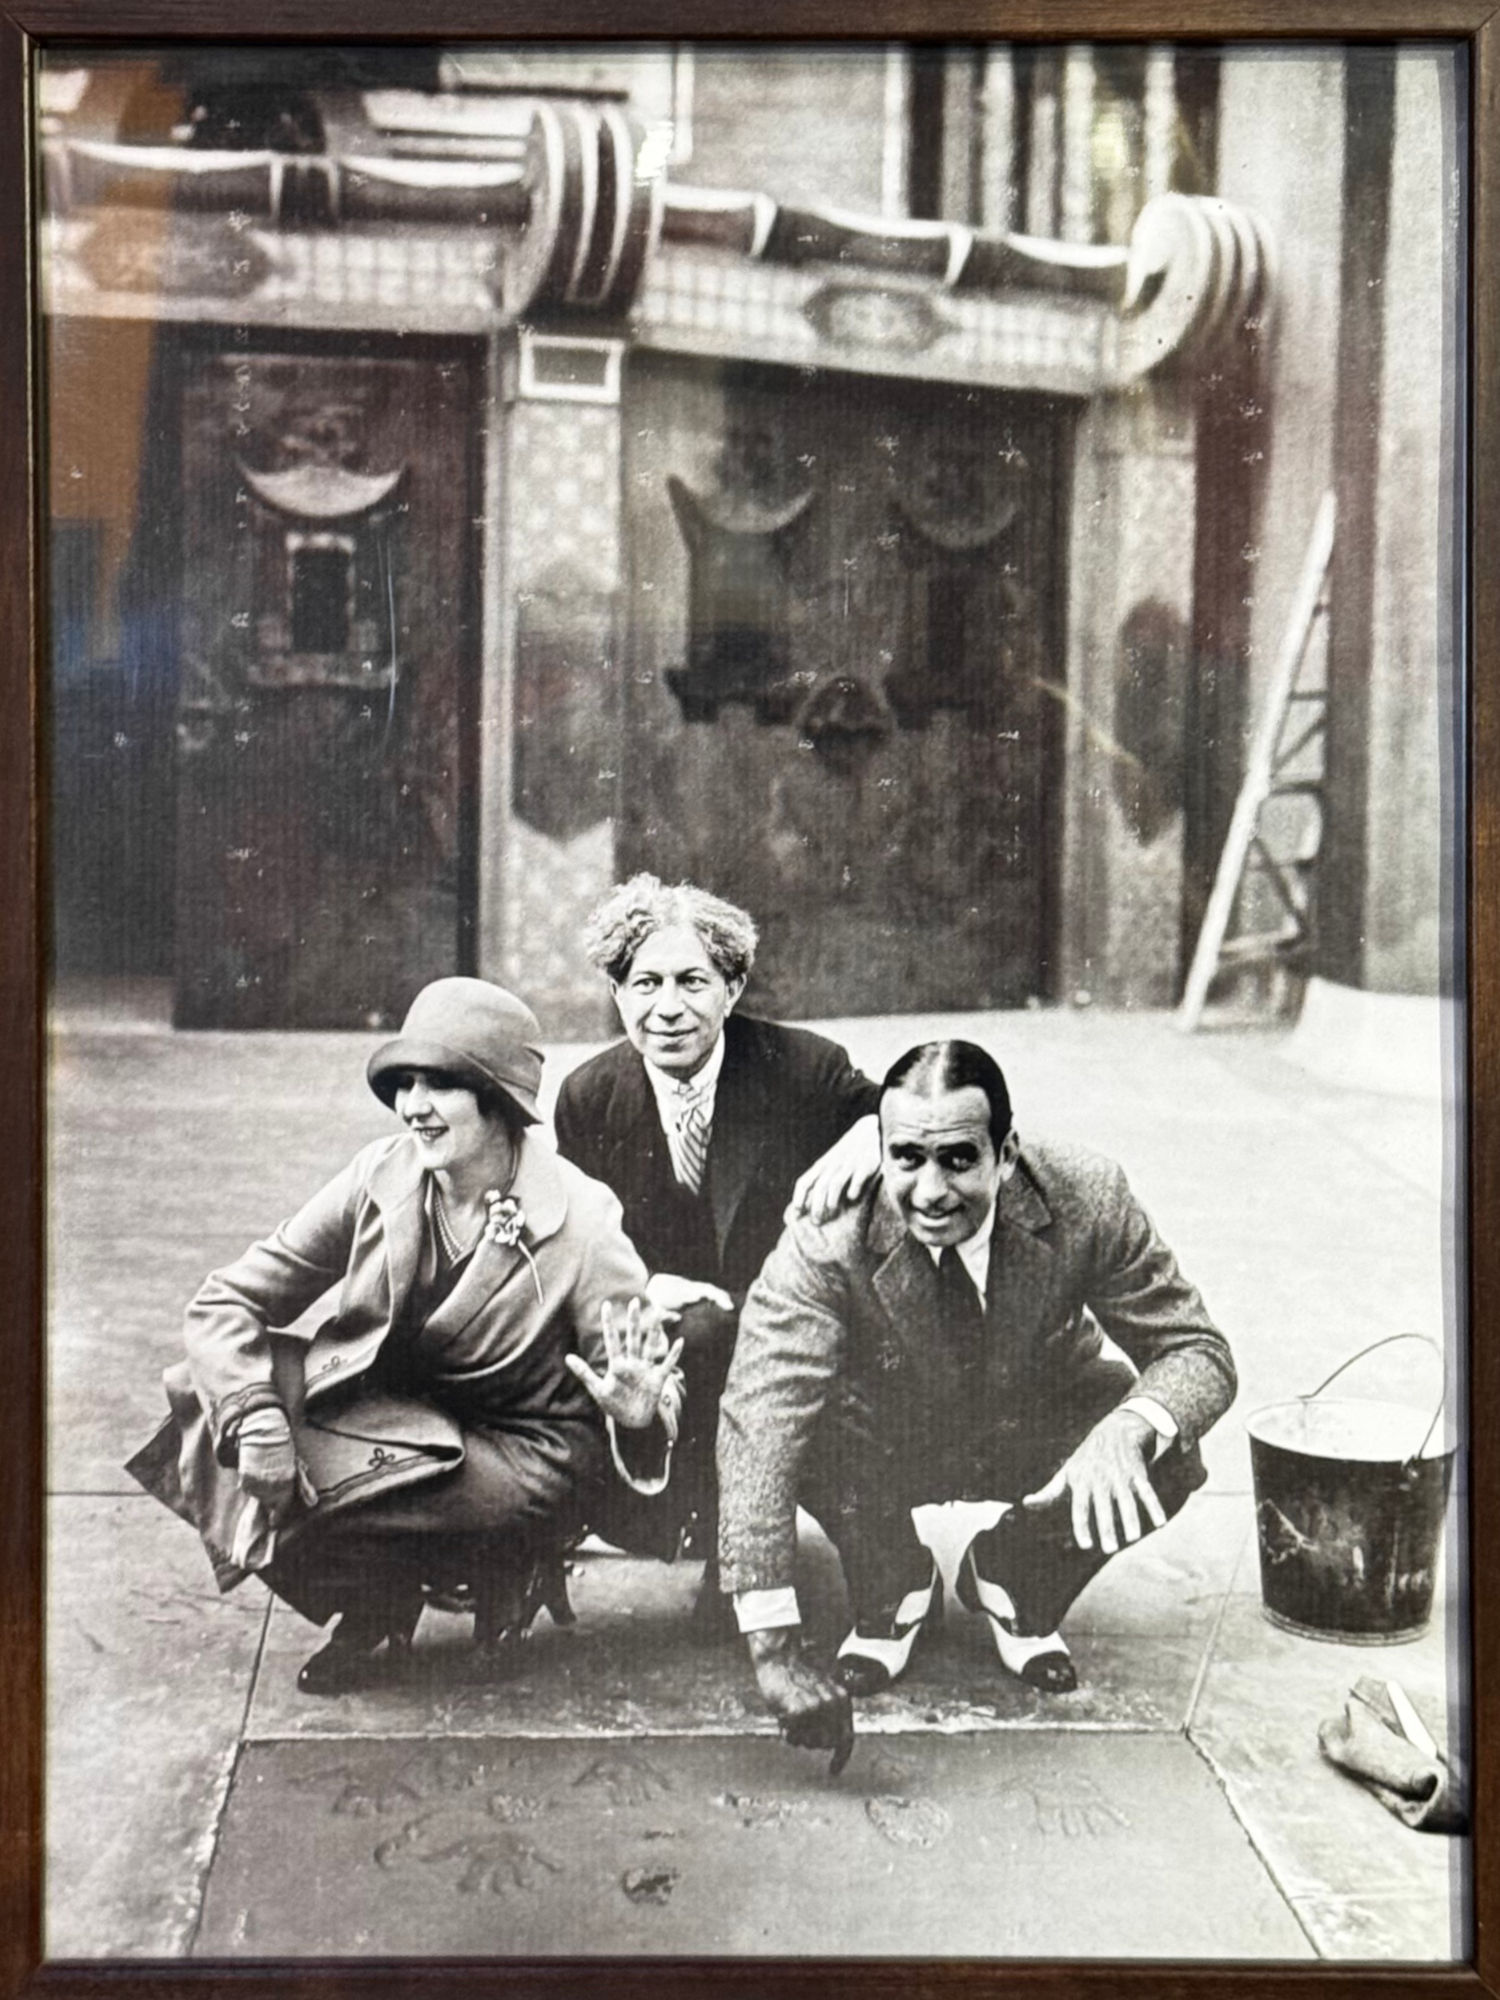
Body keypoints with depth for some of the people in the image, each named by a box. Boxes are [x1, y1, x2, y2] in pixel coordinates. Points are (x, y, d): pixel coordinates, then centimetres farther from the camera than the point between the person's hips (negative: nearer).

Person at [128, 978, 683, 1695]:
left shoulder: (580, 1224, -18)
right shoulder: (379, 1178, -8)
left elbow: (651, 1381, -10)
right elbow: (225, 1301, -6)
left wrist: (637, 1414, -36)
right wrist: (255, 1421, -24)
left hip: (523, 1455, -5)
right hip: (384, 1409, 6)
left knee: (306, 1501, -29)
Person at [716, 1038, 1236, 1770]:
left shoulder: (1084, 1199, -27)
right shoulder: (827, 1242, -32)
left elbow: (1198, 1352, -19)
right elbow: (757, 1425, -39)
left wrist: (1126, 1429, -44)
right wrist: (774, 1650, -47)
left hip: (1040, 1442, 1)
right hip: (886, 1446, -1)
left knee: (1166, 1457, -28)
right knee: (804, 1423, -33)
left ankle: (1015, 1586, 6)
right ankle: (892, 1593, 2)